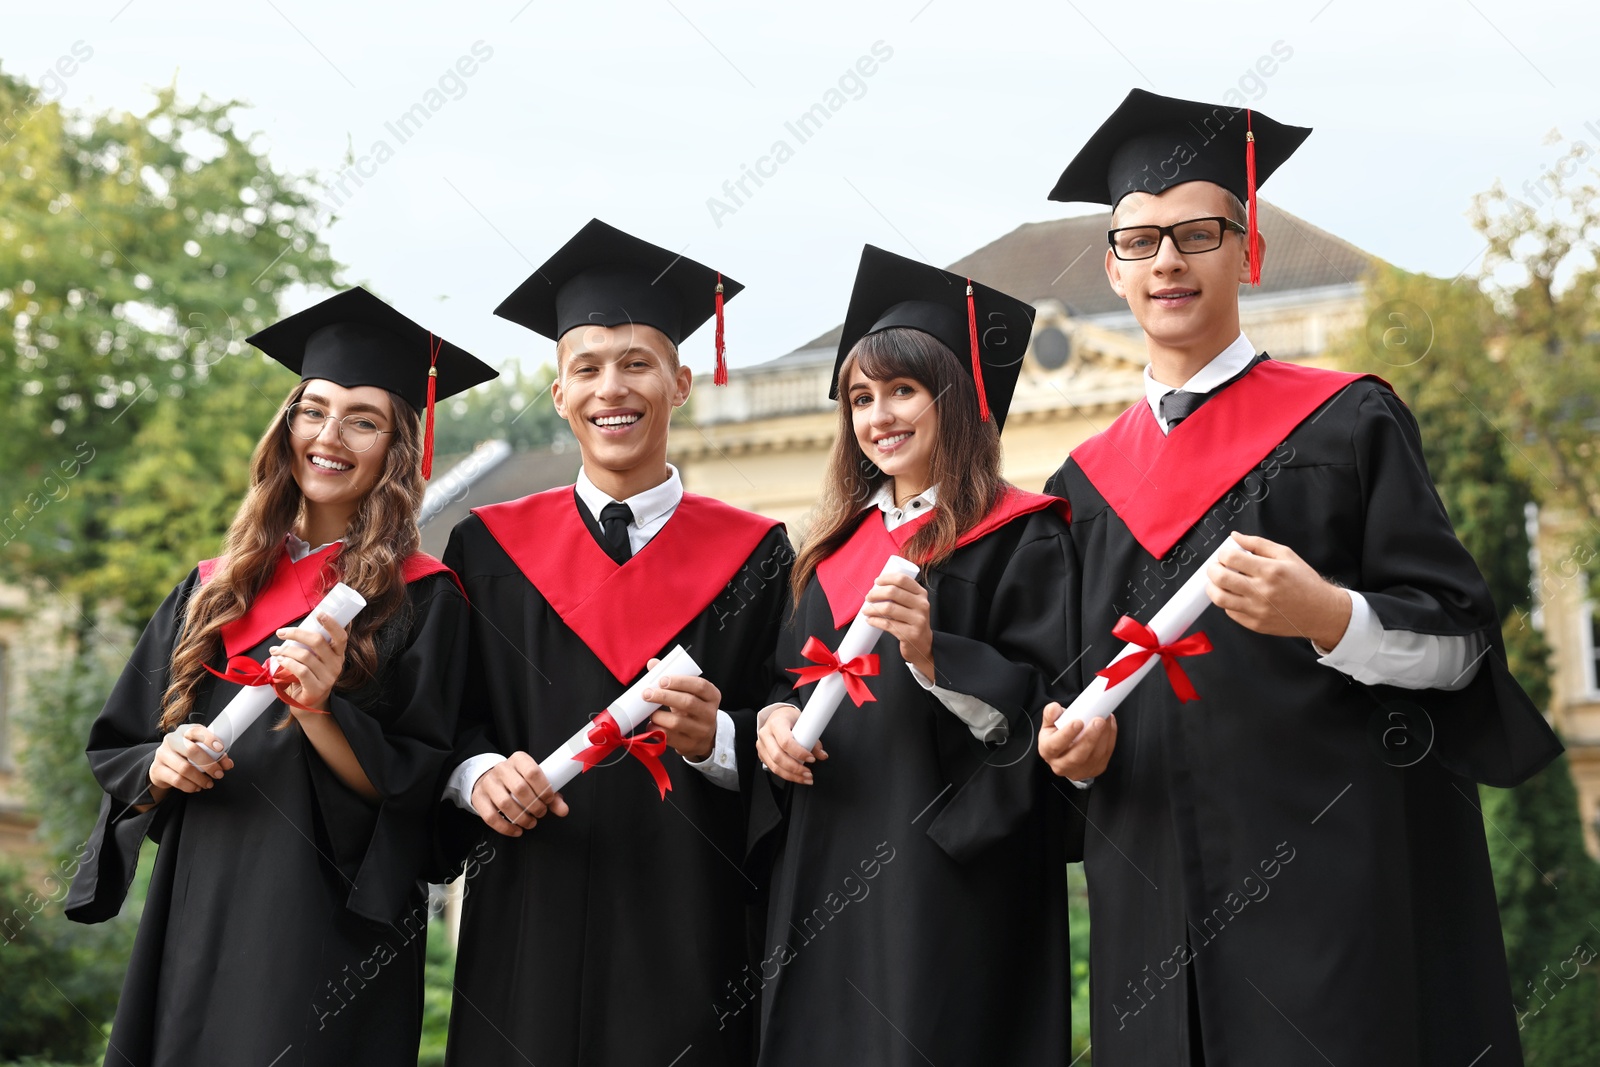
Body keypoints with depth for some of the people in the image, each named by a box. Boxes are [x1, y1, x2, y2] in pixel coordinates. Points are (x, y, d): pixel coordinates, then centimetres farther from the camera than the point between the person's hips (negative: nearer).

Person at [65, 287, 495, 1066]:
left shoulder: (421, 600, -3)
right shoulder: (212, 591, 10)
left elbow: (420, 793, -7)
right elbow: (113, 753, 13)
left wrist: (322, 711, -22)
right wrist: (161, 765, -9)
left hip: (332, 939, -4)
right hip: (196, 922, 4)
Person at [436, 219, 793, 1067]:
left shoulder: (751, 555, 3)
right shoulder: (491, 547, 7)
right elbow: (444, 726, 7)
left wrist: (715, 740, -18)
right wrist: (480, 774, -13)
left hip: (689, 927, -1)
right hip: (529, 924, 1)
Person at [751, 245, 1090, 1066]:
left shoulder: (1016, 538, -4)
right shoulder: (838, 547, 16)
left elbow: (1051, 707, -11)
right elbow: (794, 678, 21)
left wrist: (935, 654, -24)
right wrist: (776, 719, 0)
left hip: (952, 877, -6)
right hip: (827, 874, 6)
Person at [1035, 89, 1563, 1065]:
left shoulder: (1347, 425, 1)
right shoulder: (1088, 481, 13)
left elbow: (1458, 644, -4)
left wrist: (1328, 616, -22)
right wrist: (1077, 741, -3)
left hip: (1338, 882, -3)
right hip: (1157, 899, 4)